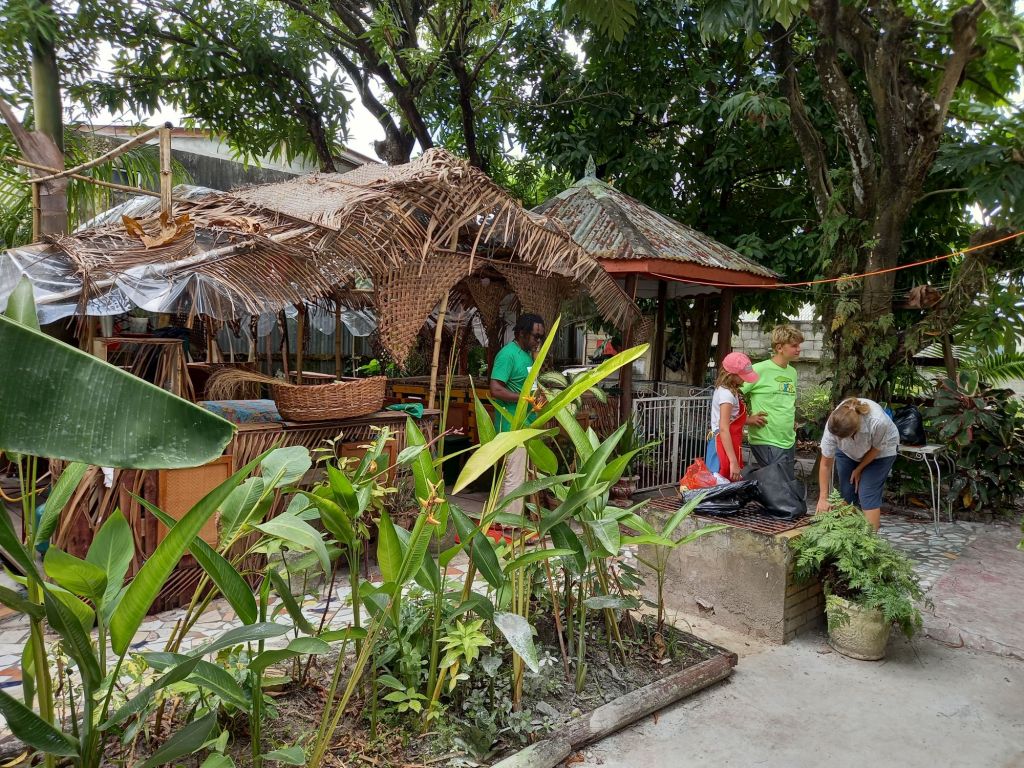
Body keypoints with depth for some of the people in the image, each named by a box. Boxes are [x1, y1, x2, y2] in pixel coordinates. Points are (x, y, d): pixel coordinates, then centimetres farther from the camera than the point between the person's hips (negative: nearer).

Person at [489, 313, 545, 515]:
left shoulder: (527, 354, 14)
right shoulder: (508, 354, -15)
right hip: (513, 427, -10)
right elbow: (496, 390, -22)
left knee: (511, 475, 16)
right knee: (515, 477, -6)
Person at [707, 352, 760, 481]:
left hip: (729, 443, 10)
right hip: (726, 446, -10)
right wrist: (733, 462, -28)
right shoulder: (727, 394, -20)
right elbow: (723, 429, -26)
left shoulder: (725, 390, 8)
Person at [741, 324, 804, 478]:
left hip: (789, 441, 8)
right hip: (767, 442, -8)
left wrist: (792, 420, 13)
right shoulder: (760, 369, -13)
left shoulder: (792, 372, 12)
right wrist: (747, 419, -14)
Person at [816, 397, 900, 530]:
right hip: (848, 452, 3)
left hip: (881, 451, -3)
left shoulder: (878, 422, -42)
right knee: (846, 492, -2)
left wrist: (859, 469, -9)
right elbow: (825, 464, -24)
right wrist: (823, 498, -22)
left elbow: (876, 448, -18)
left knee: (868, 495, -13)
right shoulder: (833, 425, -33)